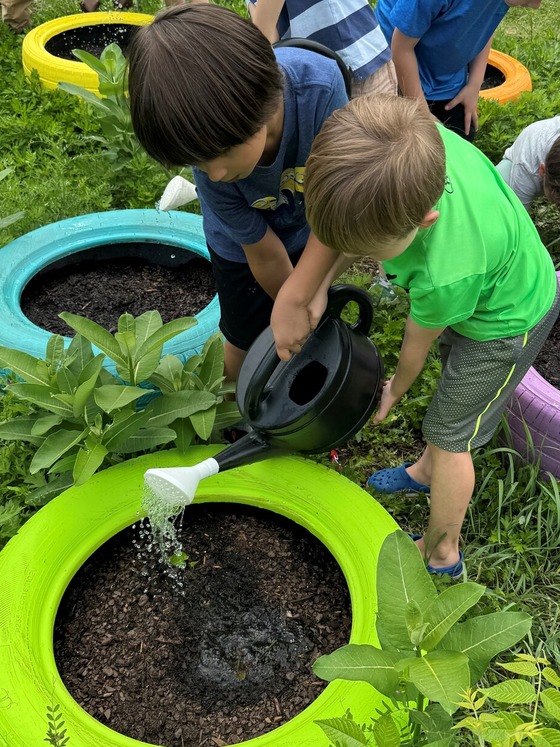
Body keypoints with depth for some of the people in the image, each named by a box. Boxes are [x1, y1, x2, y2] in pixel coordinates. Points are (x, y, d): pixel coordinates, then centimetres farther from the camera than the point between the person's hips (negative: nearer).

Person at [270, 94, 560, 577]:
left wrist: (395, 391, 0)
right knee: (453, 385, 27)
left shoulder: (444, 275, -45)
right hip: (509, 273, 7)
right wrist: (319, 287, -20)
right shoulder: (406, 137, -33)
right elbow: (351, 226, -12)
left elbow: (416, 349, -20)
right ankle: (427, 472, 53)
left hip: (508, 318, -7)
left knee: (450, 434, 6)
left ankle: (440, 553, 28)